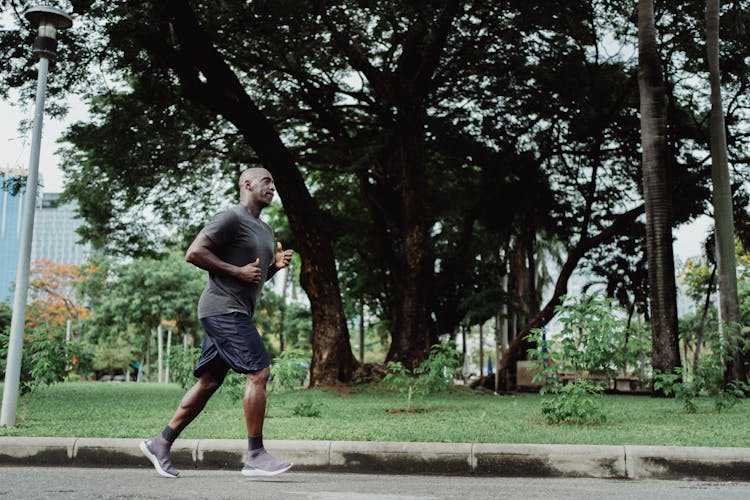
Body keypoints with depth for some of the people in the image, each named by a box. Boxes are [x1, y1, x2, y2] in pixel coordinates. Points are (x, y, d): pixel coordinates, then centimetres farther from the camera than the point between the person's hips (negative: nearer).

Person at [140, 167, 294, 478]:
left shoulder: (265, 231, 22)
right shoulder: (231, 218, -8)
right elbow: (194, 253, -15)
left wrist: (275, 265, 9)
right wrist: (238, 271, -17)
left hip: (234, 315, 10)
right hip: (224, 309, -10)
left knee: (208, 382, 9)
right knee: (259, 372, -13)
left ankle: (161, 443, 17)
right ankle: (255, 457, -8)